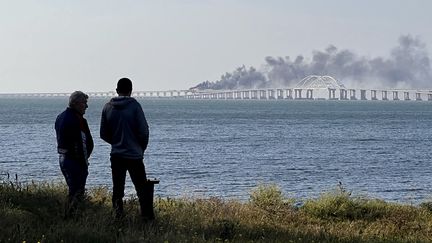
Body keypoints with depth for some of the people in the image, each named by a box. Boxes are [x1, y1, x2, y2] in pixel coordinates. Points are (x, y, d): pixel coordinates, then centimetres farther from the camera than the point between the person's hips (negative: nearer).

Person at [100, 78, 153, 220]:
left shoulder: (108, 107, 2)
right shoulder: (134, 106, -9)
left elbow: (103, 134, 7)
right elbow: (143, 131, -9)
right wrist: (142, 148, 8)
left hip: (116, 155, 3)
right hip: (135, 155, -3)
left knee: (117, 189, 10)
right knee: (143, 188, 4)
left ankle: (118, 215, 6)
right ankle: (148, 216, -1)